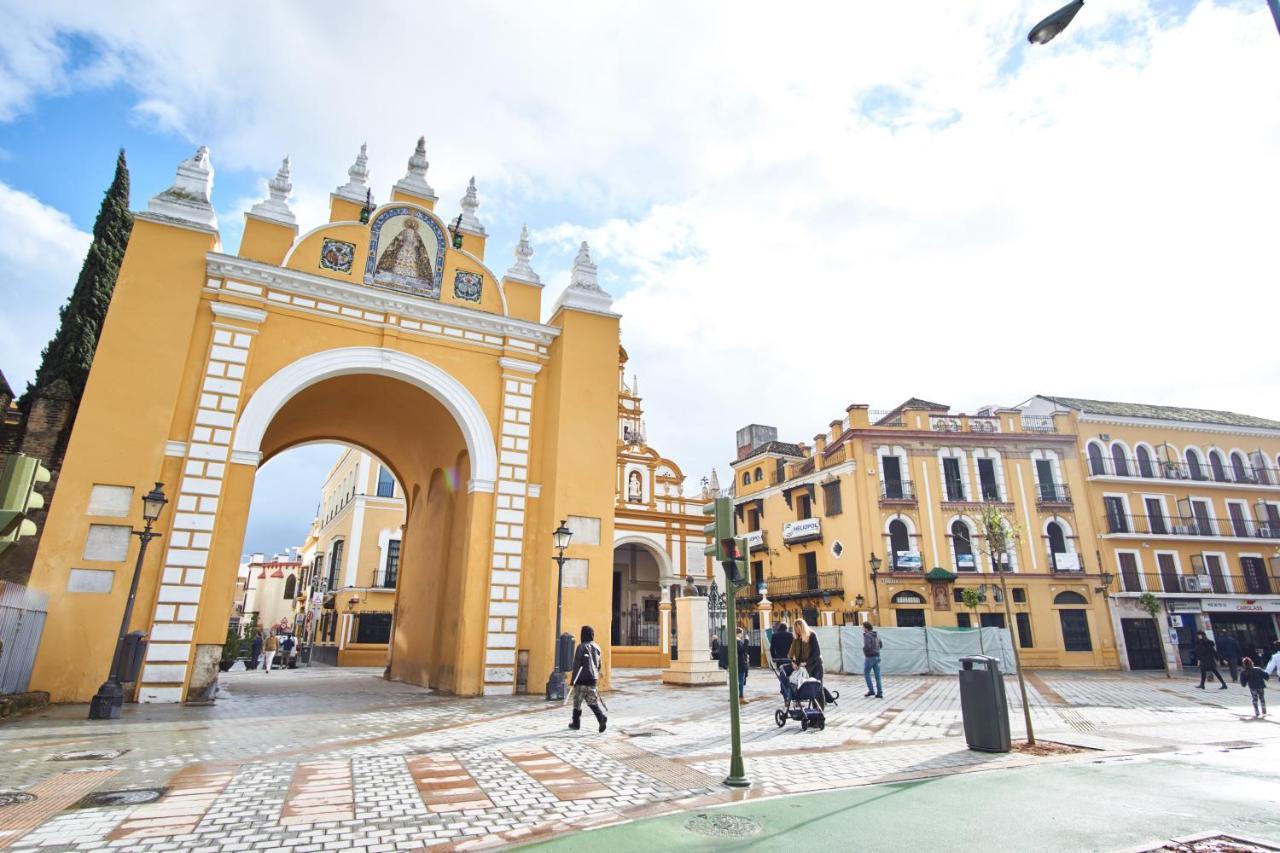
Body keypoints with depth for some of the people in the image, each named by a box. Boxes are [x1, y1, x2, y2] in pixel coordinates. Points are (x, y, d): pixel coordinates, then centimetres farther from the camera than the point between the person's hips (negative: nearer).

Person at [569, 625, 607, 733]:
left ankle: (576, 723, 18)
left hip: (582, 679, -6)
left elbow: (577, 664, -12)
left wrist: (573, 679, -8)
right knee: (592, 701, 7)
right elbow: (598, 665, 17)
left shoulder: (581, 647, -11)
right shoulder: (596, 647, 10)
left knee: (577, 702, 9)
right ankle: (601, 717, -14)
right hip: (593, 679, 6)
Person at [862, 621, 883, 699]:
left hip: (869, 657, -7)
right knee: (878, 675, 7)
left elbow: (867, 646, -25)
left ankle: (871, 690, 8)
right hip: (877, 656, 7)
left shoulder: (867, 635, -15)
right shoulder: (876, 635, 10)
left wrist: (864, 651, -6)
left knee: (866, 673, 9)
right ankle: (880, 693, 6)